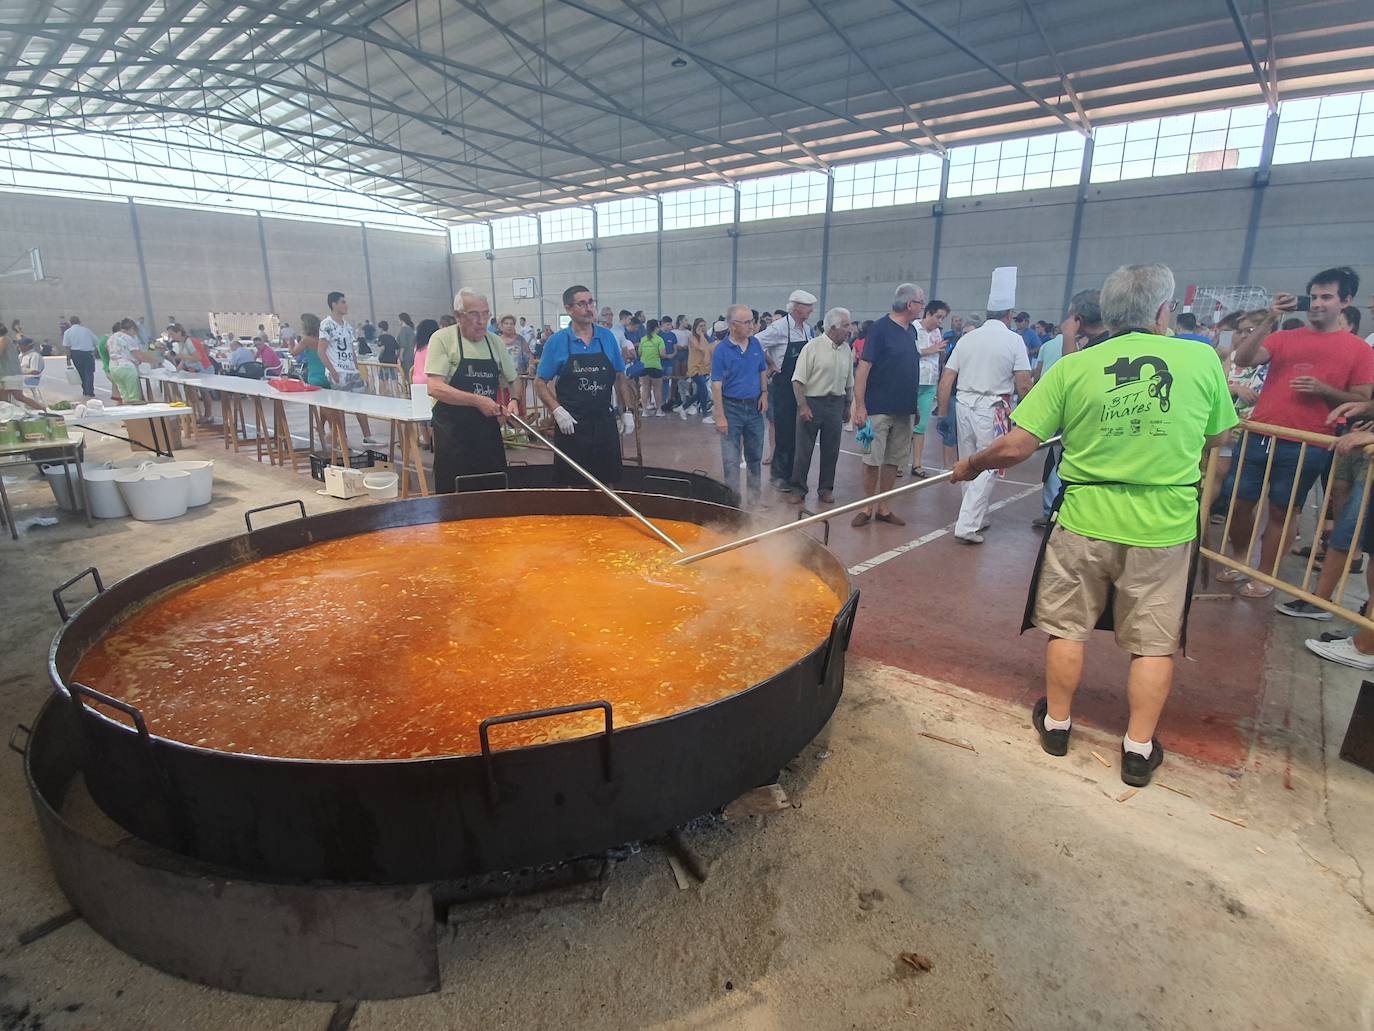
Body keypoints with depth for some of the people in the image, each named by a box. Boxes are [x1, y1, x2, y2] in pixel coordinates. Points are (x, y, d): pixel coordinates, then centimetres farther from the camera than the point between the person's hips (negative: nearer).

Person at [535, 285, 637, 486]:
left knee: (607, 484, 9)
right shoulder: (556, 342, -3)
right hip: (571, 424, -2)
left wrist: (628, 411, 4)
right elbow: (540, 384, -1)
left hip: (605, 422, 3)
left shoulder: (607, 337, 5)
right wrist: (557, 411, -14)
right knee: (573, 485, 6)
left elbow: (620, 378, 12)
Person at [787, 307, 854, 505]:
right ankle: (798, 489, 12)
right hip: (812, 401, -5)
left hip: (836, 405, 5)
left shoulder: (847, 350, 9)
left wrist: (848, 406, 16)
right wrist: (803, 406, -16)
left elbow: (849, 382, 17)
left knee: (831, 450, 9)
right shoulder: (813, 346, -8)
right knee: (804, 448, 2)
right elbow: (798, 380, -11)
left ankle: (826, 489, 21)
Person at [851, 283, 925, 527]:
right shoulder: (880, 328, -10)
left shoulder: (911, 331, 12)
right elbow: (863, 368, -13)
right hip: (880, 408, -7)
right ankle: (867, 507, 12)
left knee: (894, 461, 9)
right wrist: (860, 406, -19)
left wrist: (915, 406, 17)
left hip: (905, 410, 7)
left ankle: (883, 508, 18)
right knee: (873, 460, 0)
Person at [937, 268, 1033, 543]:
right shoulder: (1014, 340, -4)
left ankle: (977, 517, 29)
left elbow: (945, 381, 5)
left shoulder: (967, 338, 7)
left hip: (965, 406, 5)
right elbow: (1023, 386, -8)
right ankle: (967, 526, -6)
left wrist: (943, 412, 12)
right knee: (987, 468, 0)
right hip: (992, 410, -5)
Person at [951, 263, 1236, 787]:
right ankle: (1139, 747, 24)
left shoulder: (1073, 367, -7)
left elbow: (1015, 446, -11)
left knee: (1067, 627, 15)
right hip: (1166, 528, 1)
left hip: (1084, 523, 0)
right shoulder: (1202, 360, -4)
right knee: (1154, 642, 14)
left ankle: (1056, 722, 31)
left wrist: (972, 465, 6)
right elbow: (1216, 436, 10)